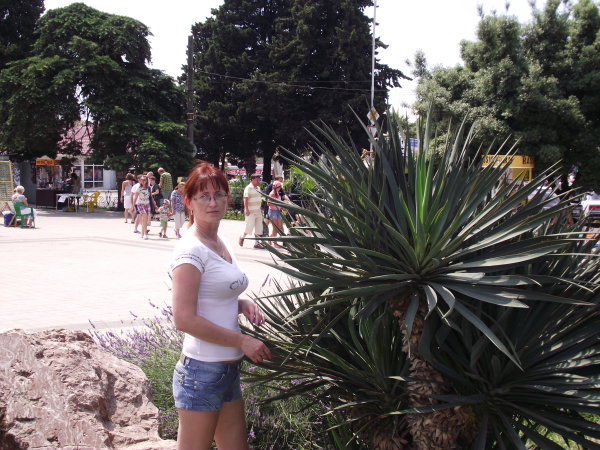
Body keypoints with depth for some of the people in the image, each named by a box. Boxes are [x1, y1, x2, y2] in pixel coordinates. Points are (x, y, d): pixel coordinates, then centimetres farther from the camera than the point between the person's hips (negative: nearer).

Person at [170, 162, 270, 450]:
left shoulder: (221, 244, 10)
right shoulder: (191, 249, -16)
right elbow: (184, 319, -21)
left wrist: (242, 304, 1)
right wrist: (242, 340, -17)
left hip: (228, 369, 9)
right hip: (202, 370, -9)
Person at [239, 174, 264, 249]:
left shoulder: (257, 188, 17)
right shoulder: (248, 188, -9)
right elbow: (245, 199, -16)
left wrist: (260, 209, 22)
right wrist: (246, 209, -24)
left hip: (258, 211, 8)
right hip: (251, 212, -8)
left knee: (259, 228, 4)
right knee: (249, 227, -7)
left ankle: (257, 243, 8)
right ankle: (242, 237, 17)